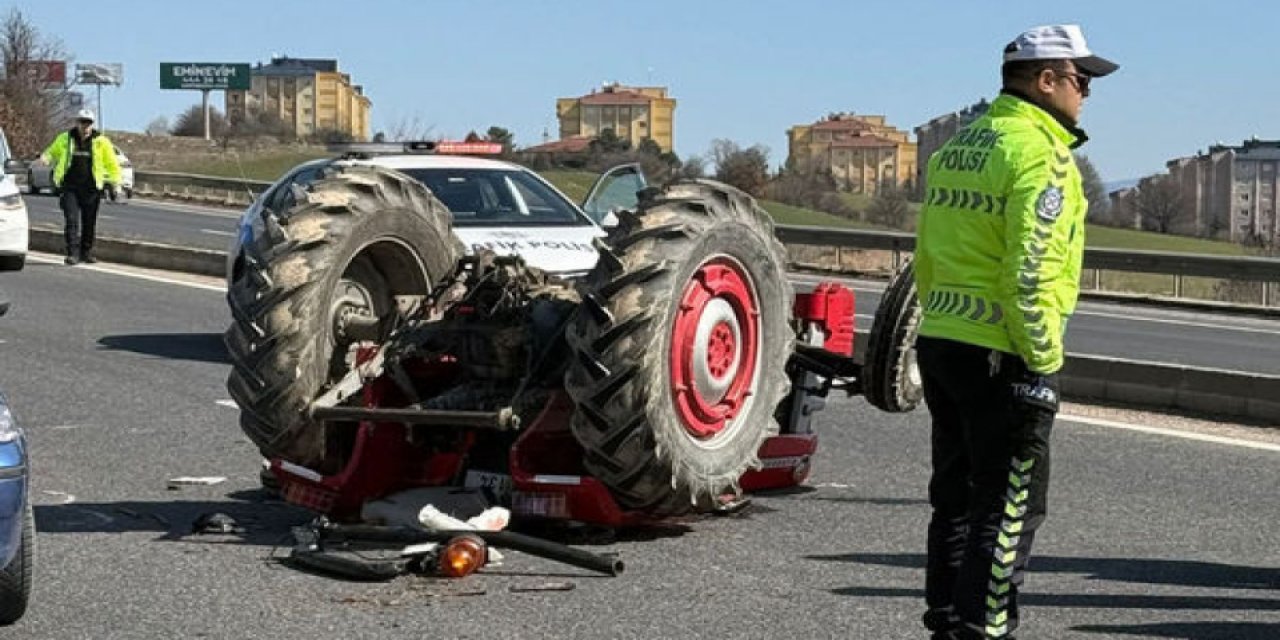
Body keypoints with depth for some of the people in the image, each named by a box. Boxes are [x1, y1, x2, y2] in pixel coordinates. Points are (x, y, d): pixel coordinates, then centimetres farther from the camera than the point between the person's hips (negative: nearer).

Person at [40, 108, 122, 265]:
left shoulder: (101, 142, 4)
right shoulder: (64, 139, 7)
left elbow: (112, 164, 10)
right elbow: (51, 152, 21)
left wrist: (113, 181, 0)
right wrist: (45, 158, -1)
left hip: (91, 189, 1)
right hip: (69, 188, -1)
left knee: (90, 223, 6)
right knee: (72, 220, -11)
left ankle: (86, 252, 20)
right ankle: (73, 253, -11)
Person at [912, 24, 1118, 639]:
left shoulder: (956, 145, 14)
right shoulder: (1039, 151, -13)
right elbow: (1030, 271, -20)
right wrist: (1043, 364, -16)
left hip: (939, 342, 9)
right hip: (1000, 353, -9)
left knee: (956, 495, 17)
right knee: (1009, 506, 0)